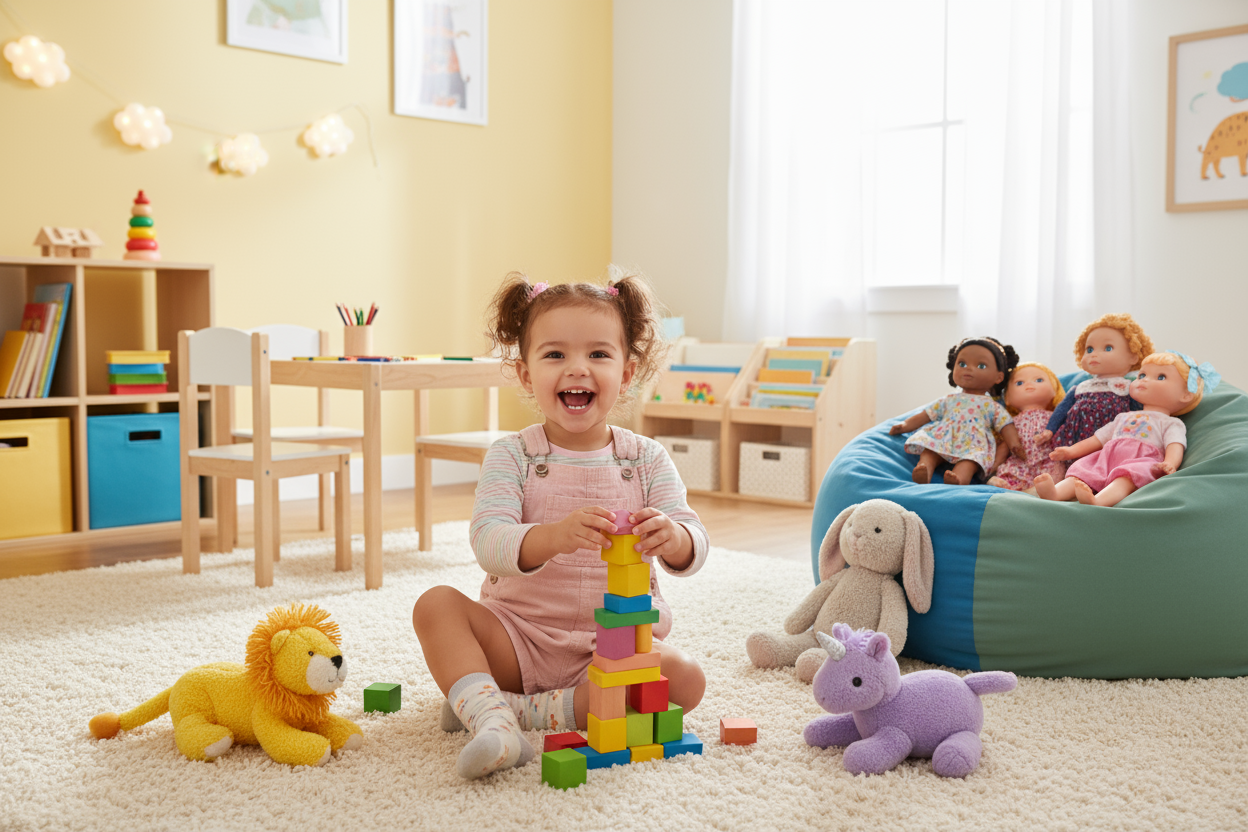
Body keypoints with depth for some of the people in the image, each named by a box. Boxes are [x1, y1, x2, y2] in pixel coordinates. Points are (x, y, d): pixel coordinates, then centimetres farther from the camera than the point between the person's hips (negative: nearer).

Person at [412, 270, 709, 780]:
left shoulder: (647, 459, 0)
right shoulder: (511, 456, -4)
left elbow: (693, 551, -9)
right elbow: (487, 542, -19)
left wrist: (672, 538, -36)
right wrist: (553, 536, -41)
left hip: (615, 640, 1)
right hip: (519, 634, 0)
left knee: (687, 680, -25)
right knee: (436, 604, -20)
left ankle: (525, 709, -21)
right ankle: (492, 720, -36)